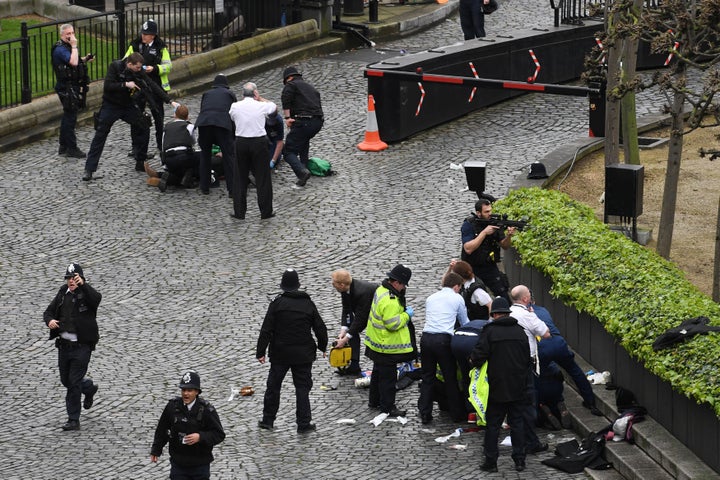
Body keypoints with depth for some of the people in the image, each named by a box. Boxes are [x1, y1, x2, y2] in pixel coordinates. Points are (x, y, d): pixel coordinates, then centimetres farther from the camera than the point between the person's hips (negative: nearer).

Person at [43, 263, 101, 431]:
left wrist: (82, 285, -45)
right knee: (66, 380, 17)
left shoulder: (86, 293, -8)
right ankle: (89, 389, 47)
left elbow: (96, 298, -31)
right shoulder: (63, 294, 7)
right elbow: (48, 311, 10)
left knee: (74, 382, -7)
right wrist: (49, 320, -13)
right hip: (64, 344, 6)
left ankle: (74, 420, 1)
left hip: (81, 346, -6)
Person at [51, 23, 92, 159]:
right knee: (70, 117, -7)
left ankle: (63, 146, 23)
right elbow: (73, 62, -31)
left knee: (68, 116, 15)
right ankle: (71, 148, -4)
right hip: (67, 88, -10)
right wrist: (74, 46, -24)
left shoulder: (67, 47, 14)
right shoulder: (60, 49, -18)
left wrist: (84, 59, 9)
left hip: (73, 86, 10)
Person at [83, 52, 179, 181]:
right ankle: (89, 170, -7)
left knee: (144, 129, 1)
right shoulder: (115, 67, -18)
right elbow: (107, 86, -24)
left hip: (128, 106, 5)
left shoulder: (139, 72, -7)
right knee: (100, 136, -9)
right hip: (111, 106, -4)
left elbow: (152, 86, -6)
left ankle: (140, 163, 15)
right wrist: (125, 85, -30)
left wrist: (170, 101, -12)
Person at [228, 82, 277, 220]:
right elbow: (274, 106, 17)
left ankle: (239, 212, 11)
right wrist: (260, 99, 12)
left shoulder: (235, 106, -2)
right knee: (262, 178, 6)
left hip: (241, 142, 1)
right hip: (259, 142, -1)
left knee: (240, 178, 10)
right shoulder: (261, 106, -4)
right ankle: (266, 211, 8)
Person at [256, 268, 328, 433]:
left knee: (273, 386, 13)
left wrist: (260, 352, -5)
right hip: (303, 355, 1)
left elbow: (266, 330, -11)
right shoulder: (308, 304, -2)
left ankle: (268, 419, 20)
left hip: (280, 354, -1)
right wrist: (323, 347, 19)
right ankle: (303, 424, 5)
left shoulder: (277, 303, -10)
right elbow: (320, 328, 3)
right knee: (302, 388, 7)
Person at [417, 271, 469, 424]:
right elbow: (465, 322, 18)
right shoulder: (457, 298, 8)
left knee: (427, 377, 12)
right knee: (450, 377, 7)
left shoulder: (431, 298, 21)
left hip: (426, 338, 4)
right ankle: (457, 413, 14)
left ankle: (425, 414, 12)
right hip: (443, 339, -4)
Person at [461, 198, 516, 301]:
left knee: (504, 298, -7)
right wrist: (484, 232, -28)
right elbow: (468, 249, -25)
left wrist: (509, 236, -20)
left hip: (490, 268, 3)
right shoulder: (468, 225, -13)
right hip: (472, 269, -3)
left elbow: (504, 246, 2)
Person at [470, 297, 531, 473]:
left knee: (493, 425, 4)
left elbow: (478, 356, -14)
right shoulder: (520, 331, 4)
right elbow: (528, 359, 12)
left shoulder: (490, 331, -11)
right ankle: (519, 461, 11)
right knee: (517, 423, 11)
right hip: (518, 387, 4)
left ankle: (491, 461, 6)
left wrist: (474, 361, 8)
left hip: (497, 387, -4)